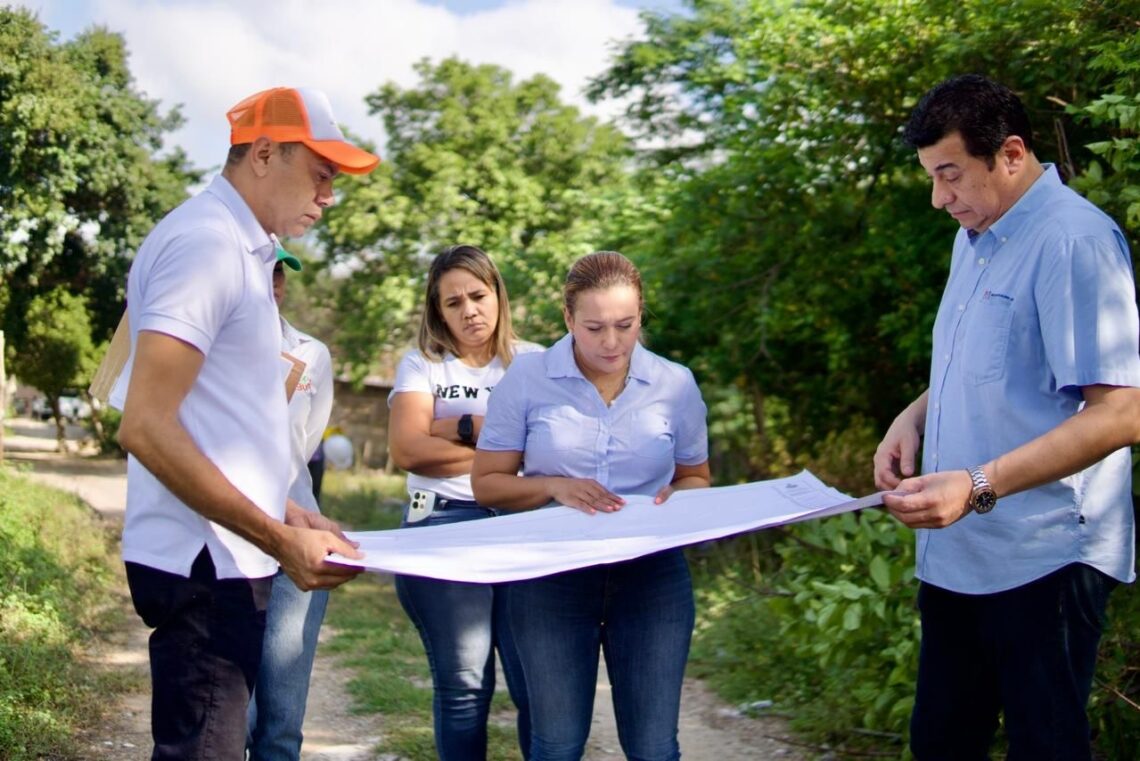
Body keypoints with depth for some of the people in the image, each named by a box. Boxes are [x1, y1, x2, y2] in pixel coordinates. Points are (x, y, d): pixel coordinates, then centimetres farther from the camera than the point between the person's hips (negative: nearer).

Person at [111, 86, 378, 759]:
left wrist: (289, 515, 14)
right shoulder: (207, 242, -14)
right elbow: (146, 427, -22)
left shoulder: (239, 248, 15)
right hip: (204, 564, -10)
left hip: (228, 558, 10)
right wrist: (282, 541, -20)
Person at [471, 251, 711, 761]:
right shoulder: (526, 380, -4)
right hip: (552, 576, -1)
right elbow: (487, 483, 0)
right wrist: (555, 487, -18)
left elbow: (695, 478, 13)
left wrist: (676, 498, -10)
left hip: (652, 576, 1)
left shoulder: (676, 384, 1)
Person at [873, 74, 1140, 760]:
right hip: (955, 550, 9)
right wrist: (915, 417, 6)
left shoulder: (1074, 241, -17)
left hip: (1041, 564, -9)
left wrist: (979, 486, -29)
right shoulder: (976, 237, 12)